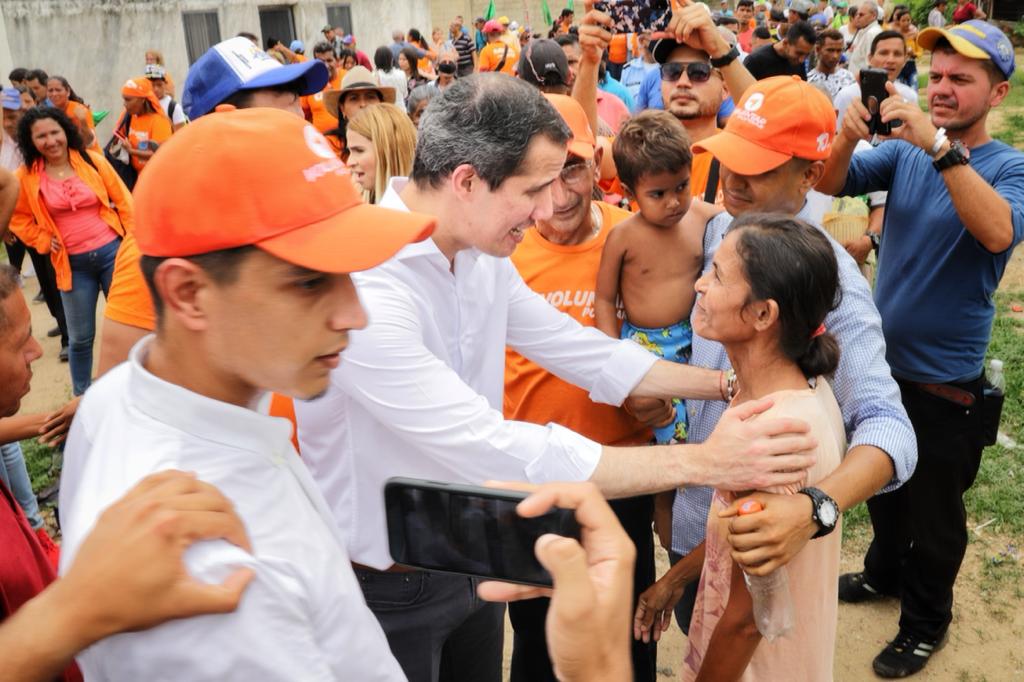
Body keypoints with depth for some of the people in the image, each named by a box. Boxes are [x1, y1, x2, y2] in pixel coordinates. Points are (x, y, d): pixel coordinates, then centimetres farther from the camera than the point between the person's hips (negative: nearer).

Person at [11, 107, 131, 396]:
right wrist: (44, 241, 0)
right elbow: (18, 218, 12)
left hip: (112, 251, 0)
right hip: (72, 264, 0)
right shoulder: (26, 177, -1)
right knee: (80, 337, 9)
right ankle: (82, 397, 27)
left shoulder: (92, 160, -2)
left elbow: (123, 200, 2)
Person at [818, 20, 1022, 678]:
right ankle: (885, 571, 50)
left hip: (945, 380, -4)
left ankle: (926, 621, 36)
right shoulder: (905, 150, -1)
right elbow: (831, 184, -12)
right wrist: (849, 137, -32)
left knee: (935, 509, 13)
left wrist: (940, 146, -42)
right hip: (882, 357, 4)